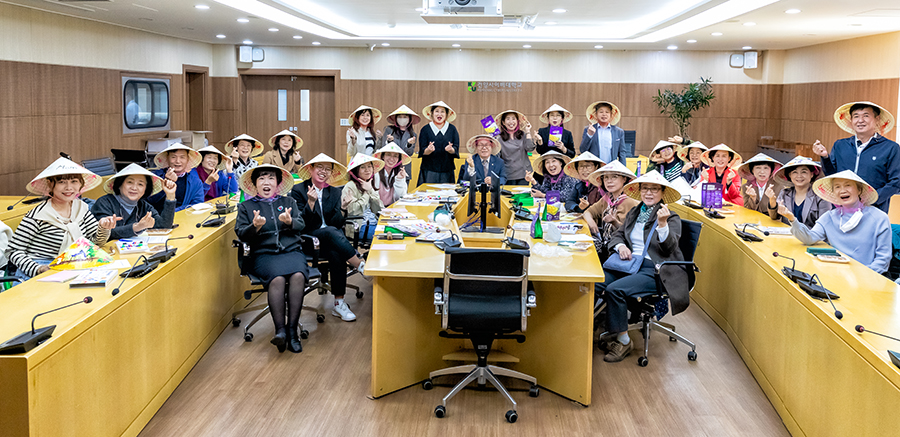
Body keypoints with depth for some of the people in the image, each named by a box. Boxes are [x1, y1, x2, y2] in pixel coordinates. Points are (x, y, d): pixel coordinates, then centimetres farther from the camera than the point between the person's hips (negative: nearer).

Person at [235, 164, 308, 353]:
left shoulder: (289, 202, 23)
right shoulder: (246, 206, 18)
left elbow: (301, 225, 9)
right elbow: (241, 233, 6)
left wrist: (290, 221, -14)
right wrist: (255, 226, -16)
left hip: (291, 251, 1)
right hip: (263, 254, -1)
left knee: (298, 275, -32)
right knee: (277, 277, -35)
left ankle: (292, 330, -31)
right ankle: (280, 329, -36)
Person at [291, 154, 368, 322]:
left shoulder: (335, 191, 13)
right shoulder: (298, 190, 3)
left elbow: (338, 223, 4)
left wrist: (341, 209, -16)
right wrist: (311, 202, -20)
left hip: (332, 238, 3)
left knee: (337, 254, -32)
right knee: (331, 232, -36)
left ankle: (339, 304, -30)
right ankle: (362, 266, -35)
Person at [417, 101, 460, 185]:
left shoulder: (452, 129, 7)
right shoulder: (425, 130, 3)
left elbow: (456, 149, 1)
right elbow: (422, 151, -3)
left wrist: (451, 149, -22)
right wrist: (429, 150, -25)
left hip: (446, 171, 1)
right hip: (429, 171, -1)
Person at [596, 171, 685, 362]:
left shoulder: (672, 218, 1)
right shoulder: (634, 213, 20)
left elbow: (669, 247, -13)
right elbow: (617, 235, 24)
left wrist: (662, 224, -30)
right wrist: (620, 246, 0)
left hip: (654, 270, -6)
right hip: (629, 263, 6)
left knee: (614, 289, -30)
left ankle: (624, 341, -15)